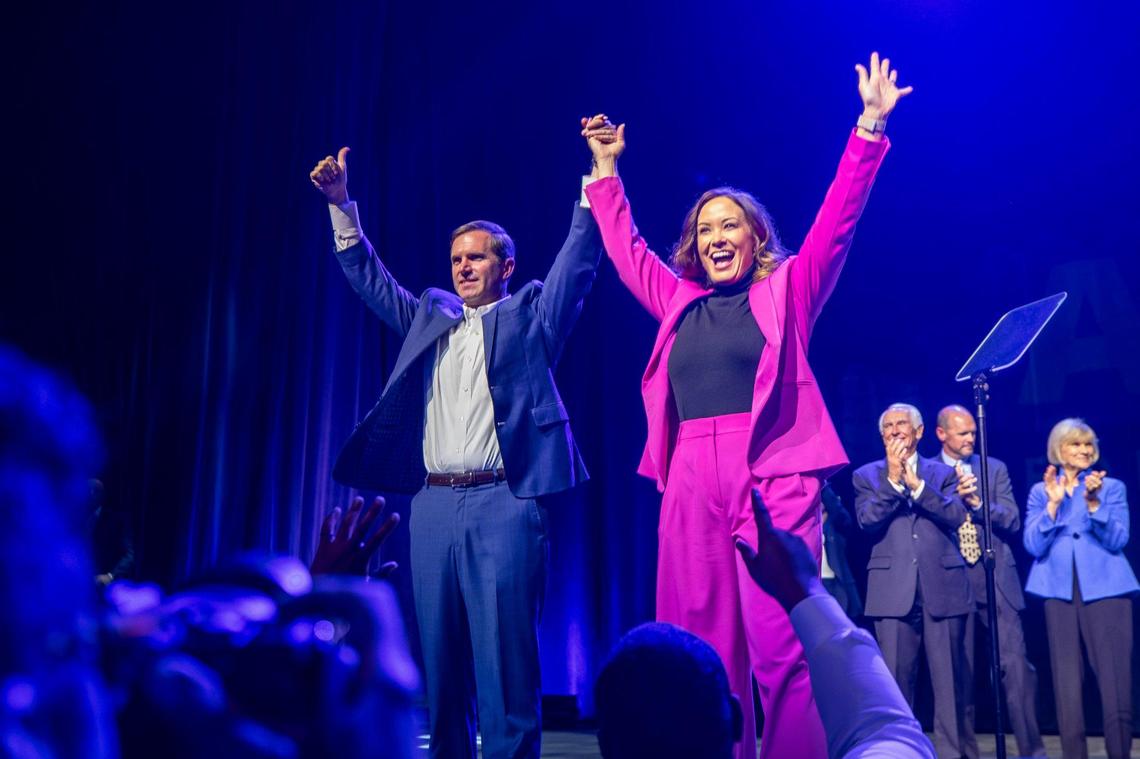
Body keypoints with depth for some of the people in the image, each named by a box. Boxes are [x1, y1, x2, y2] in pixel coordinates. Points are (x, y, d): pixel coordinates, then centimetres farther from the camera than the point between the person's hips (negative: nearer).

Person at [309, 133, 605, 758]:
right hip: (434, 502, 5)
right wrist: (341, 205, 18)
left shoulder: (530, 313, 9)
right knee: (440, 657, 9)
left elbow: (580, 257, 3)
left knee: (504, 656, -5)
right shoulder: (430, 315, 20)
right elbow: (368, 277, 25)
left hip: (504, 502, -4)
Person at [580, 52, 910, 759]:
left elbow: (837, 222, 3)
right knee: (706, 653, 4)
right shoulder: (681, 302, 20)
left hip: (773, 480, -4)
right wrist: (606, 171, 31)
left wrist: (870, 129, -2)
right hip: (691, 486, 4)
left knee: (783, 649, -9)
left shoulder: (786, 290, 11)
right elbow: (626, 248, 29)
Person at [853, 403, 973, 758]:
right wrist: (892, 480, -12)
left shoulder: (942, 472, 12)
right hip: (893, 589, -1)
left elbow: (957, 516, -3)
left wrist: (916, 484, -12)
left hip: (943, 586, 1)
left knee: (949, 677, 3)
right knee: (896, 677, 0)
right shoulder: (867, 475, 10)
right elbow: (867, 521, -5)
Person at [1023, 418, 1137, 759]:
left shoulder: (1112, 487, 9)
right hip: (1059, 590, 1)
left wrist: (1093, 503, -17)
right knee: (1066, 676, 2)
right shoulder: (1040, 491, 10)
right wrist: (1054, 503, -12)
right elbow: (1033, 545, -2)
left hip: (1105, 588, -1)